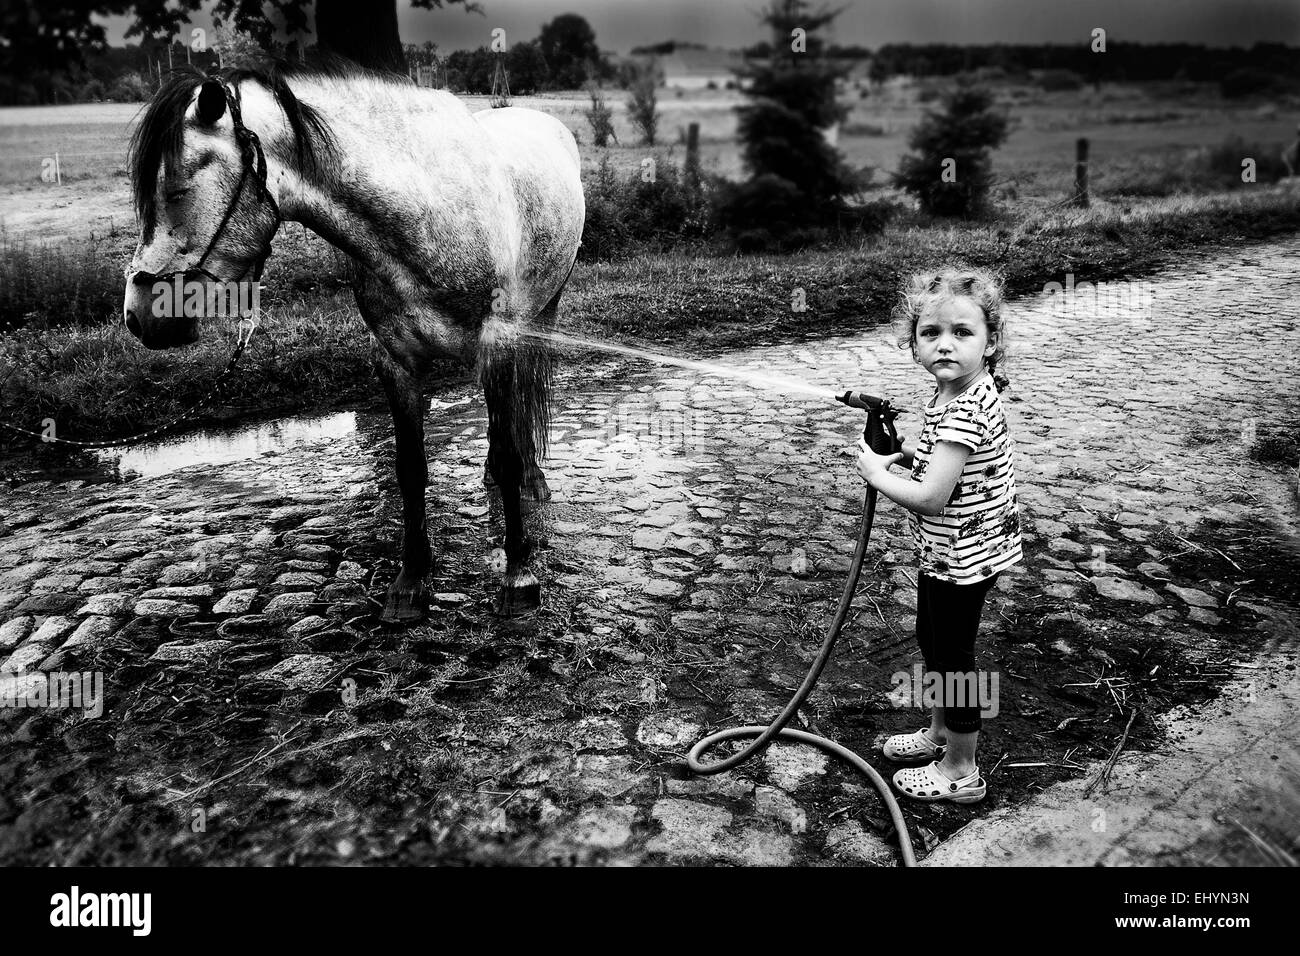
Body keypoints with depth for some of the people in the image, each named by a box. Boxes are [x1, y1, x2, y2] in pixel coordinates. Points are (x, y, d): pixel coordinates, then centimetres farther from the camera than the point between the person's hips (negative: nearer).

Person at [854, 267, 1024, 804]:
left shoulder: (963, 412, -30)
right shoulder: (959, 394, 0)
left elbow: (930, 498, -32)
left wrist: (877, 473, -17)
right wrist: (913, 453, 1)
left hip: (959, 558, -10)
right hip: (949, 553, 10)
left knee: (952, 659, 6)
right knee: (932, 641, 25)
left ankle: (959, 772, 26)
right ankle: (940, 733, 47)